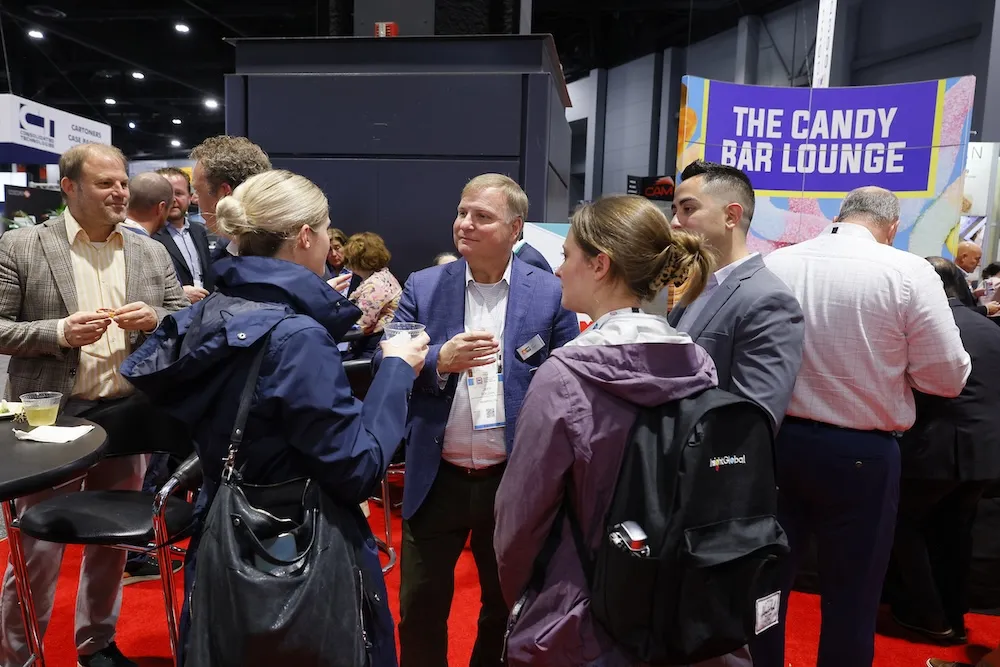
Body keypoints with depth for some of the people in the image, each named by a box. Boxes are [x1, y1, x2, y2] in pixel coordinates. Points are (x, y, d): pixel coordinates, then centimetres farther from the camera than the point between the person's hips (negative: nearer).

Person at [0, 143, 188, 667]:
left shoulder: (152, 253, 7)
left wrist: (155, 320, -12)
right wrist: (59, 333, -19)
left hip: (127, 414, 4)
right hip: (52, 415, -3)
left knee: (113, 539, 16)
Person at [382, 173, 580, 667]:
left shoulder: (550, 294, -5)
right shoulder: (423, 287, -1)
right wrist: (439, 361, -22)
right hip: (437, 478, 1)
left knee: (509, 605, 20)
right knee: (420, 605, 15)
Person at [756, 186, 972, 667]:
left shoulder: (775, 263, -2)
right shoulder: (908, 272, -11)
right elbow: (947, 377, -7)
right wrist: (892, 360, 12)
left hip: (776, 441, 3)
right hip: (862, 453, -3)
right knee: (851, 595, 14)